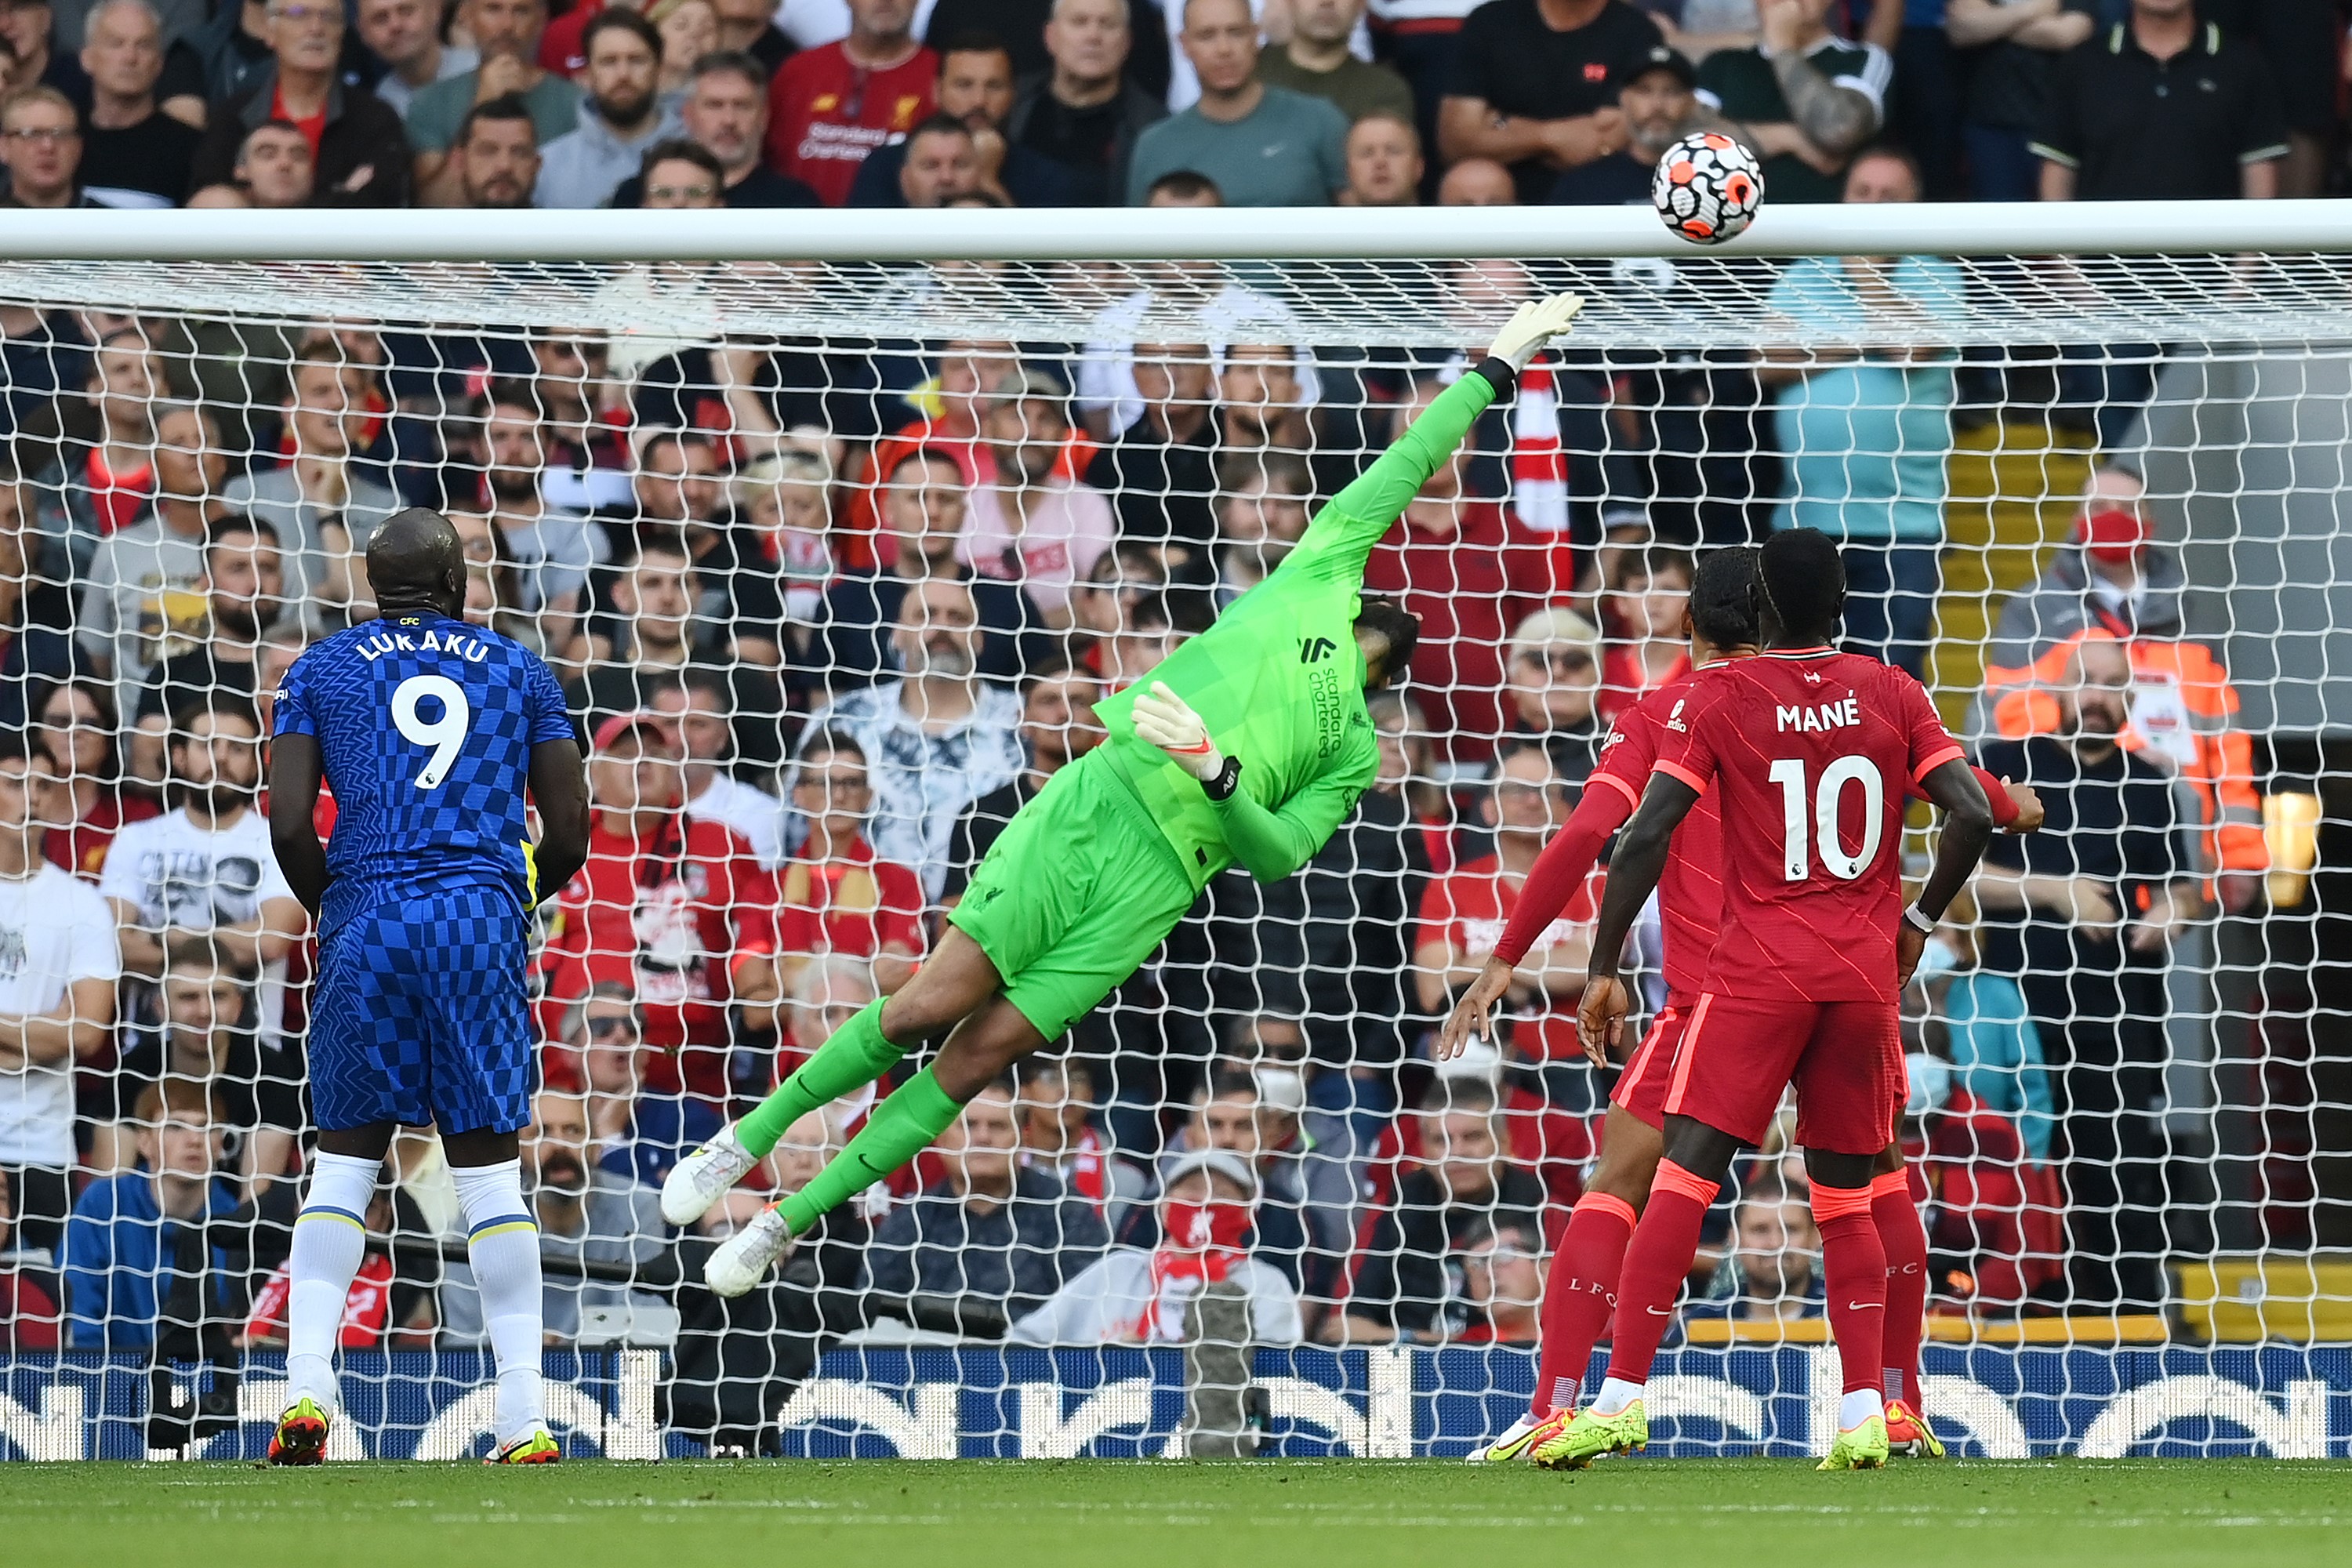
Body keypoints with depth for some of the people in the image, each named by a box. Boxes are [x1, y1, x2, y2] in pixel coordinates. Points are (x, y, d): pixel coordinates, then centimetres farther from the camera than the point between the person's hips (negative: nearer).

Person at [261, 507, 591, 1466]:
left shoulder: (322, 670, 11)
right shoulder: (517, 671, 14)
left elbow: (289, 825, 2)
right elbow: (569, 835, 11)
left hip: (368, 916, 0)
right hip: (483, 919, 0)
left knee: (345, 1154, 7)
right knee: (488, 1163, 2)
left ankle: (306, 1389, -7)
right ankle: (524, 1414, -3)